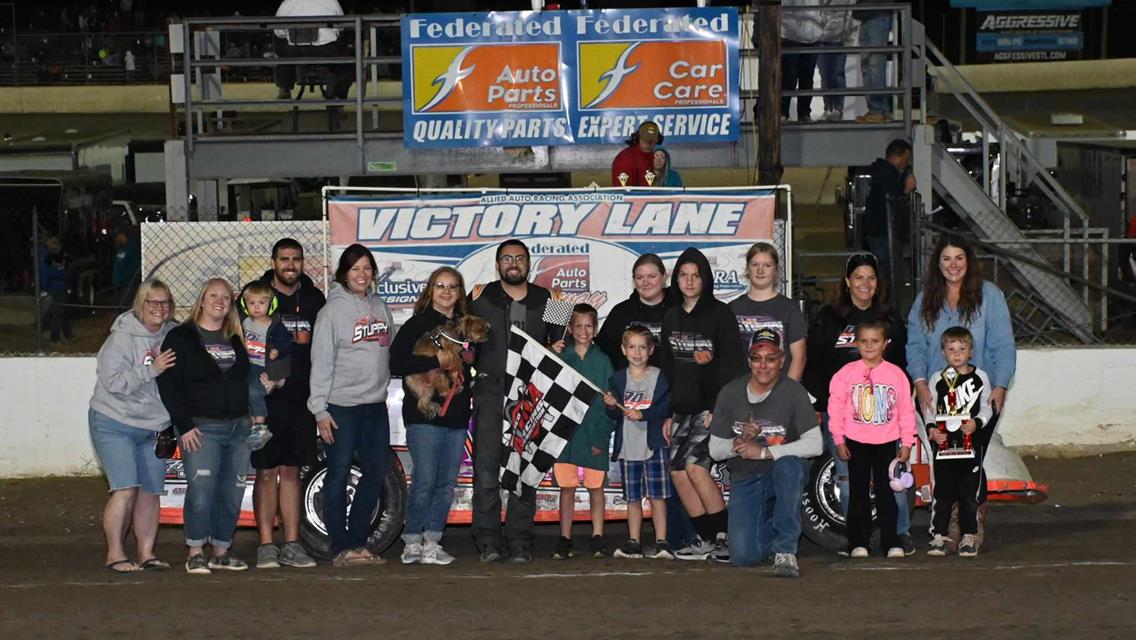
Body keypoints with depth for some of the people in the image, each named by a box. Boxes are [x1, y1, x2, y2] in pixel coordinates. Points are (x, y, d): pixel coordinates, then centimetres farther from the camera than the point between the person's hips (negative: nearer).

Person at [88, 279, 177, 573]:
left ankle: (146, 553, 14)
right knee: (126, 490, -13)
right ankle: (115, 554, -6)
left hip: (154, 426, 6)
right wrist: (152, 370, -26)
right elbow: (114, 382, -21)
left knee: (150, 492, 5)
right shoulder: (123, 337, -14)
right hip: (115, 424, -6)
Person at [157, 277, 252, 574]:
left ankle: (221, 552, 13)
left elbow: (248, 380, 20)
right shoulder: (181, 338, 1)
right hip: (201, 427, -5)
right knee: (201, 489, -15)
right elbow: (168, 384, -5)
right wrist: (184, 426, -12)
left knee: (232, 492, 3)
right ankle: (195, 553, -7)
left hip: (238, 427, 5)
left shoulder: (236, 339, 16)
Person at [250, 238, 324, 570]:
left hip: (301, 401, 3)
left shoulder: (314, 299, 9)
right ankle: (266, 545, 3)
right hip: (264, 401, -3)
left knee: (291, 472, 8)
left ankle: (291, 545, 10)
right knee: (266, 473, 0)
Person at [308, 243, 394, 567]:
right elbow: (321, 362, -9)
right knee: (339, 476, -2)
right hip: (341, 406, -6)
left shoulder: (379, 307, 12)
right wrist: (319, 410, -13)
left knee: (376, 473, 8)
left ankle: (358, 541, 17)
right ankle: (341, 547, 1)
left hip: (376, 404, 6)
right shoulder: (333, 310, -6)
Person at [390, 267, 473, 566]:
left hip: (456, 416, 6)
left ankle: (432, 542, 10)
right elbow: (397, 363, -10)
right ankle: (412, 542, -2)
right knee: (424, 480, -10)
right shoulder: (417, 324, 0)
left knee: (447, 483, 5)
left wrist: (464, 361, 6)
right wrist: (437, 361, -16)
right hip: (424, 415, -6)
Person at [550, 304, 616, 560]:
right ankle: (564, 539, 8)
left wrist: (603, 434, -5)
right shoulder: (561, 357, 4)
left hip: (594, 433, 0)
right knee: (567, 487, 4)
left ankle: (597, 538, 11)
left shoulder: (602, 361, 4)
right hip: (565, 430, 0)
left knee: (595, 486, 5)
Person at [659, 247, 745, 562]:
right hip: (683, 410, 7)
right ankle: (707, 539, 7)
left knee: (695, 465, -19)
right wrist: (668, 413, 14)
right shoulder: (671, 318, 15)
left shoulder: (720, 314, -5)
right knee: (678, 471, -1)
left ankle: (725, 535, -11)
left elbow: (731, 365, -10)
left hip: (712, 407, -7)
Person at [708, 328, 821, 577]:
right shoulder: (730, 393, 0)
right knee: (743, 556, -14)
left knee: (789, 464, -40)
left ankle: (785, 550, -29)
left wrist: (764, 452, -22)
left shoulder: (792, 391, -10)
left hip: (784, 474, -2)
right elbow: (715, 450, 3)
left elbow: (815, 444, -18)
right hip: (745, 480, 2)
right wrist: (740, 442, -19)